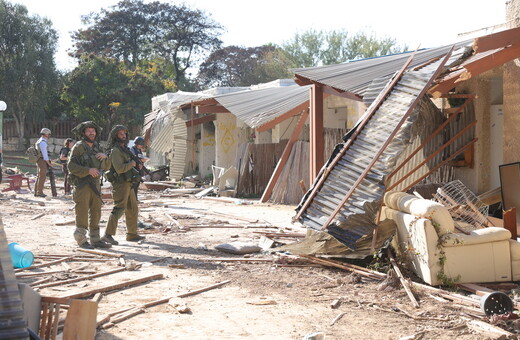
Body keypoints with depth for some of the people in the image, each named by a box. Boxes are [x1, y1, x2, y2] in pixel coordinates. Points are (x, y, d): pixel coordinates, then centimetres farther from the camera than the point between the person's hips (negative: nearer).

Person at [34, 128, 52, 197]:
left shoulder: (39, 141, 17)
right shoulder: (43, 142, -16)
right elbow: (44, 154, -20)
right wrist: (49, 163, -14)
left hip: (39, 161, 10)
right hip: (43, 161, -10)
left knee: (39, 177, 12)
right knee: (42, 177, -5)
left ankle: (36, 192, 15)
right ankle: (40, 192, -3)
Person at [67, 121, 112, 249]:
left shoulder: (96, 147, 14)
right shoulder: (78, 147, -7)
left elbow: (107, 166, 16)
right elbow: (71, 165, -15)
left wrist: (105, 157, -5)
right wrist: (88, 170, -22)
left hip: (95, 184, 7)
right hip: (82, 184, -7)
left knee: (96, 212, 10)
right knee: (82, 212, -3)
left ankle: (95, 240, 18)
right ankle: (81, 240, 4)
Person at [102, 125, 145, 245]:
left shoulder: (124, 149, 17)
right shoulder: (115, 150, -13)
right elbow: (119, 168, -25)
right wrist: (131, 164, -11)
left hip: (128, 184, 10)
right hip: (121, 184, -10)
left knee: (132, 209, 14)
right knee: (119, 209, -15)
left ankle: (132, 234, 23)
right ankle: (108, 235, -15)